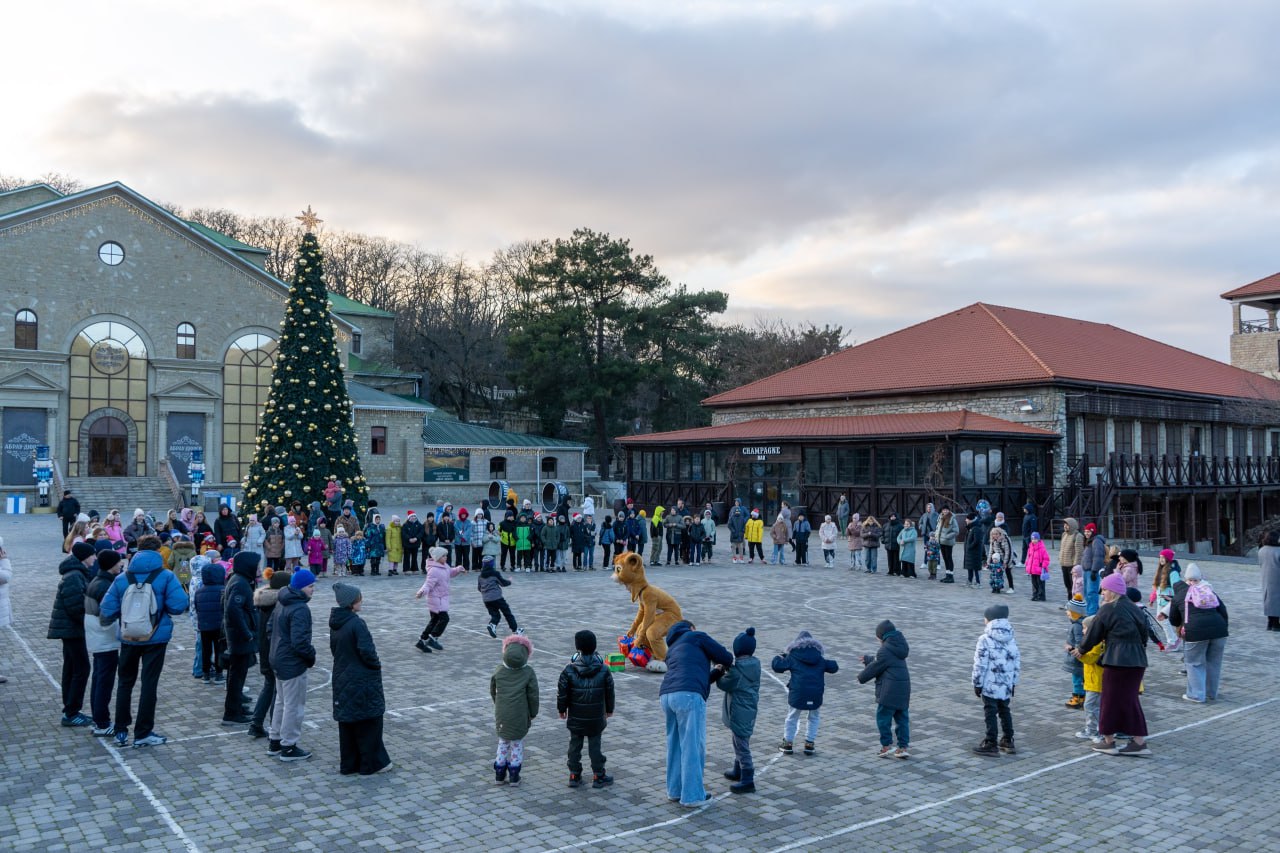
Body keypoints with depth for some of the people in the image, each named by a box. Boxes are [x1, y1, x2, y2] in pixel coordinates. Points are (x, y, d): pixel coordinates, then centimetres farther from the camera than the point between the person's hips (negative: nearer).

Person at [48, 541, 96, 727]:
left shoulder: (80, 574, 11)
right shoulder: (75, 577, -21)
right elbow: (75, 606, -24)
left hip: (70, 628, 10)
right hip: (72, 628, -10)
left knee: (71, 669, 14)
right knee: (81, 669, -6)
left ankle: (70, 711, 22)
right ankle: (71, 713, 0)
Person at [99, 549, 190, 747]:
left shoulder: (122, 578, -1)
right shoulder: (165, 576, -9)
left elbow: (107, 610, -3)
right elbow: (179, 605, -17)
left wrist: (106, 621, 19)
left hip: (128, 639, 2)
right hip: (156, 638, -2)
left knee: (125, 682, 17)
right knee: (149, 683, 6)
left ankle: (121, 731, 22)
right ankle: (143, 733, 9)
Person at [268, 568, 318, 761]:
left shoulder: (281, 603, 7)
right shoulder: (300, 609, -24)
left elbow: (271, 628, 17)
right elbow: (299, 641, -29)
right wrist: (311, 655, -13)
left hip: (279, 660, 10)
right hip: (293, 664, -10)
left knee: (281, 702, 22)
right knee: (294, 706, 2)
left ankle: (274, 741, 31)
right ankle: (289, 747, 11)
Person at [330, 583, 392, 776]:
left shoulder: (335, 624, 4)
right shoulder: (357, 624, -22)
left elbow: (335, 649, 13)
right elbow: (366, 651, -24)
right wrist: (376, 665, -7)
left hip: (342, 679, 8)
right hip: (363, 681, -8)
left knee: (347, 721, 15)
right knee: (369, 721, 5)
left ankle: (348, 764, 23)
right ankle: (371, 763, 12)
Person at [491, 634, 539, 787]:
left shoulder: (499, 670, -4)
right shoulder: (528, 672, -12)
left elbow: (492, 692, 7)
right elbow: (533, 696, -7)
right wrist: (533, 714, 8)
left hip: (501, 715, 2)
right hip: (520, 716, -2)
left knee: (503, 742, 18)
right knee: (517, 743, 13)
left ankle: (500, 774, 22)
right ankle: (514, 776, 16)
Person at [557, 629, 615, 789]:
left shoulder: (569, 670, -12)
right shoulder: (603, 670, -9)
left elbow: (562, 692, -6)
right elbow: (609, 692, 1)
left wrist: (562, 709, 10)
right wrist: (609, 709, 17)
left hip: (575, 717, 0)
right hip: (596, 717, 0)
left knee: (575, 744, 12)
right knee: (595, 745, 9)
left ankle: (574, 775, 16)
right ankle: (598, 776, 15)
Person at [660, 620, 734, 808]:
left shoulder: (672, 649, 33)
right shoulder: (696, 637, 14)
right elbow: (725, 657, 11)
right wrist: (727, 664, 32)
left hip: (666, 695, 7)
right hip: (689, 696, -7)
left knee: (675, 746, 17)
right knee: (693, 747, -1)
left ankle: (675, 791, 23)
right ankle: (692, 796, 2)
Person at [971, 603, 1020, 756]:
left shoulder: (985, 639, -15)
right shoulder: (1011, 639, 4)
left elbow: (980, 664, -15)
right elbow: (1017, 662, 8)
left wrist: (977, 684, -5)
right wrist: (1013, 683, 18)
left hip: (990, 685, -6)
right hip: (1007, 685, 6)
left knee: (990, 714, 2)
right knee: (1005, 712, 19)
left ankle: (991, 745, 7)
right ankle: (1008, 742, 26)